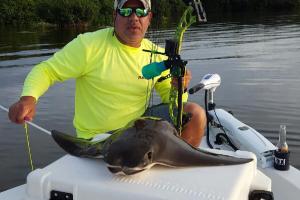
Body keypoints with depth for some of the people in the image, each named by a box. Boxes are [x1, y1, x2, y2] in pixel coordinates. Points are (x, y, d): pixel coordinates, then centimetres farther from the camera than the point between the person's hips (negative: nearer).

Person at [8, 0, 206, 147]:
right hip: (97, 138, -4)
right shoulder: (89, 45, -13)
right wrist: (28, 98, -32)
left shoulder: (156, 55, 2)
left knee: (196, 113, -6)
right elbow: (46, 70, -11)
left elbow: (169, 96, 8)